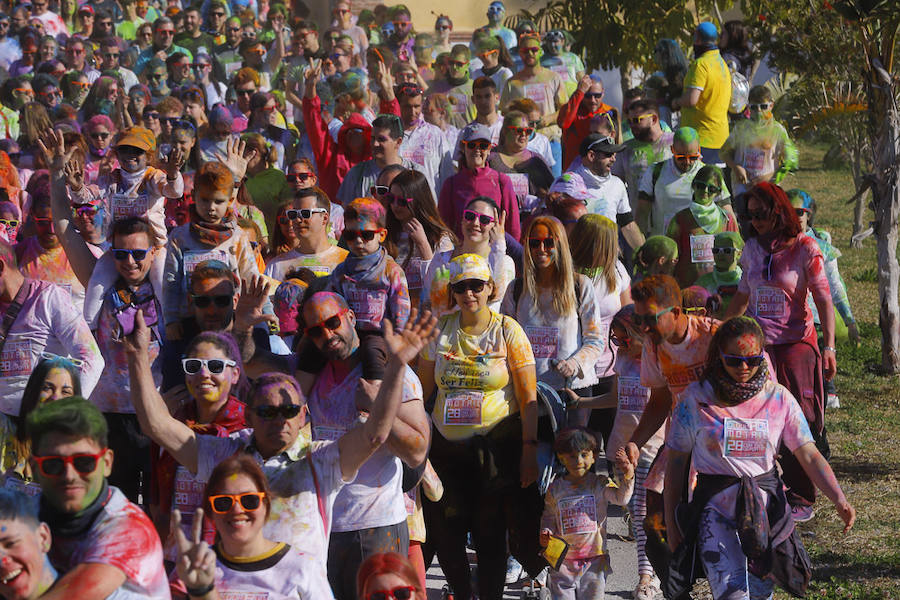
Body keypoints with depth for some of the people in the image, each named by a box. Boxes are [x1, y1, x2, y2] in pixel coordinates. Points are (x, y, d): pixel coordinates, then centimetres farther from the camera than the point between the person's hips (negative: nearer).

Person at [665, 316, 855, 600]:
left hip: (766, 504, 3)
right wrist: (671, 524, 4)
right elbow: (676, 463, 6)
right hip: (715, 505, -3)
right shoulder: (697, 398, 1)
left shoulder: (778, 398, 5)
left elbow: (809, 455, 1)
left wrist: (839, 499, -15)